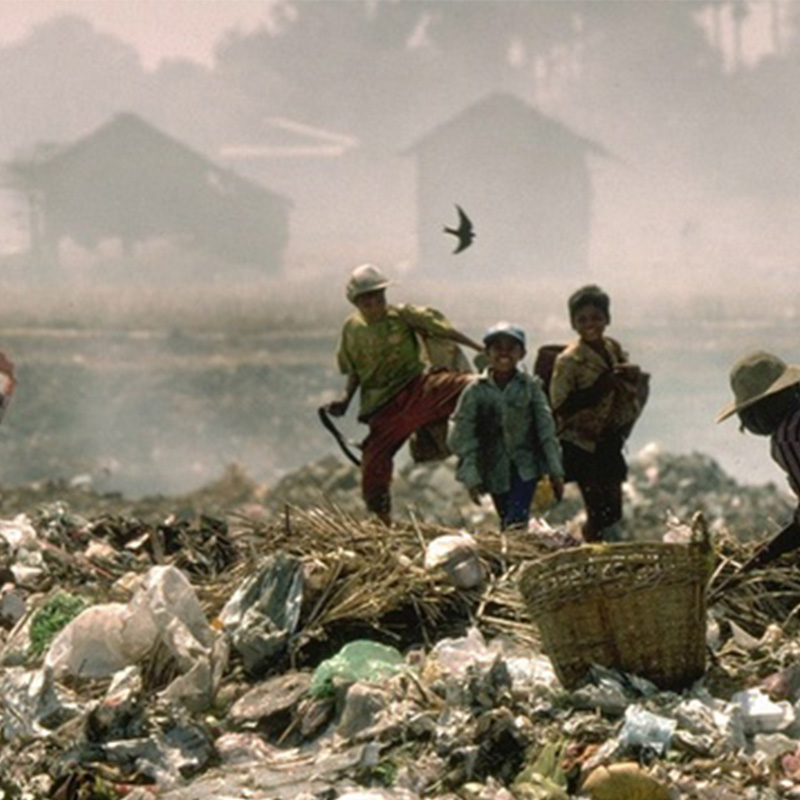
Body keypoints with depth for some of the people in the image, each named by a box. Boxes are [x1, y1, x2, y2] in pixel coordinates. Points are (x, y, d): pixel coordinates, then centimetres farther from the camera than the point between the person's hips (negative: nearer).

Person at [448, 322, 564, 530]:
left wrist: (555, 471, -2)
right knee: (507, 521, 9)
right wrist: (471, 477, -9)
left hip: (525, 466, -2)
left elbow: (546, 429, 0)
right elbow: (462, 436, -3)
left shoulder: (530, 386, -3)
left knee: (517, 519, -19)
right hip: (495, 470, 2)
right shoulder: (476, 391, -4)